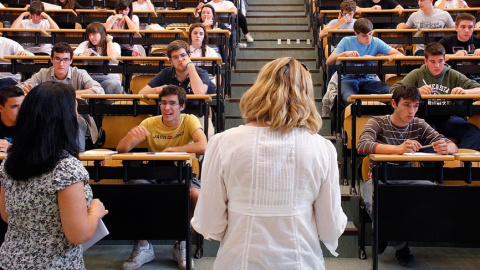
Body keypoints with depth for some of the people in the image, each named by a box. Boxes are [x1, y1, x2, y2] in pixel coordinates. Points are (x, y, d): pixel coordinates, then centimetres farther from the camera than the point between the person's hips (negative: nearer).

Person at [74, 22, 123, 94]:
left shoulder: (114, 45, 9)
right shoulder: (85, 44, 16)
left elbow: (112, 56, -14)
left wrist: (109, 40, 2)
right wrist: (81, 55, -21)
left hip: (109, 78, -2)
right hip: (90, 78, 2)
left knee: (112, 86, -36)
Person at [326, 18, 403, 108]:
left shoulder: (376, 42, 6)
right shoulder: (346, 41, 5)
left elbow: (399, 55, -3)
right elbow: (328, 62, 0)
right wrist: (345, 53, -16)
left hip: (368, 79, 2)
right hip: (348, 79, -2)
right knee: (348, 98, -39)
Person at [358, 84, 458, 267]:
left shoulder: (419, 125, 8)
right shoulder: (378, 123, -4)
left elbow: (452, 146, 2)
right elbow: (362, 145, -25)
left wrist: (446, 148, -25)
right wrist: (398, 148, -41)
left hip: (407, 178, 4)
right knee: (374, 203, -36)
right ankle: (400, 246, -5)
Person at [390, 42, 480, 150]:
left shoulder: (453, 75, 11)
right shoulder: (417, 74, 7)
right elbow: (394, 90, -4)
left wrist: (465, 91, -17)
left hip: (447, 118, 2)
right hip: (424, 118, -2)